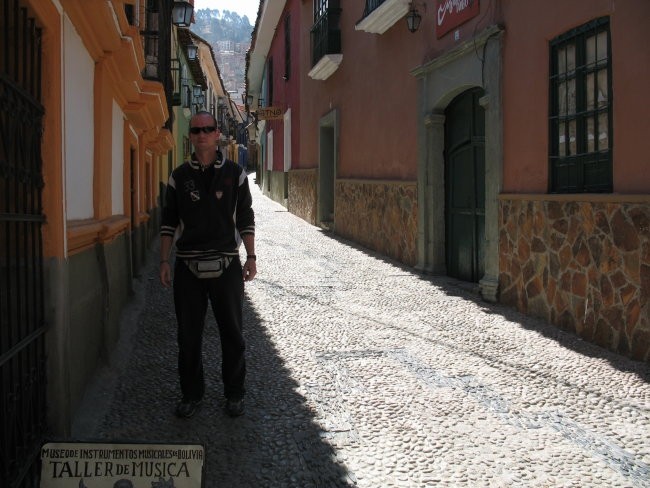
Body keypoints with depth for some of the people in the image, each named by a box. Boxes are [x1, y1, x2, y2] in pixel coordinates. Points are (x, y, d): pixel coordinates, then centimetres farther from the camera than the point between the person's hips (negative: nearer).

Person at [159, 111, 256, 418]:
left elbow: (246, 219, 7)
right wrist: (164, 261, 4)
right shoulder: (179, 176, 7)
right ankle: (191, 395, 20)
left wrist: (251, 257, 2)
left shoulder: (234, 173, 5)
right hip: (188, 267, 1)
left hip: (226, 266, -1)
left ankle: (234, 395, 19)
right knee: (188, 335, 6)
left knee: (232, 334, 5)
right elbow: (168, 222, 9)